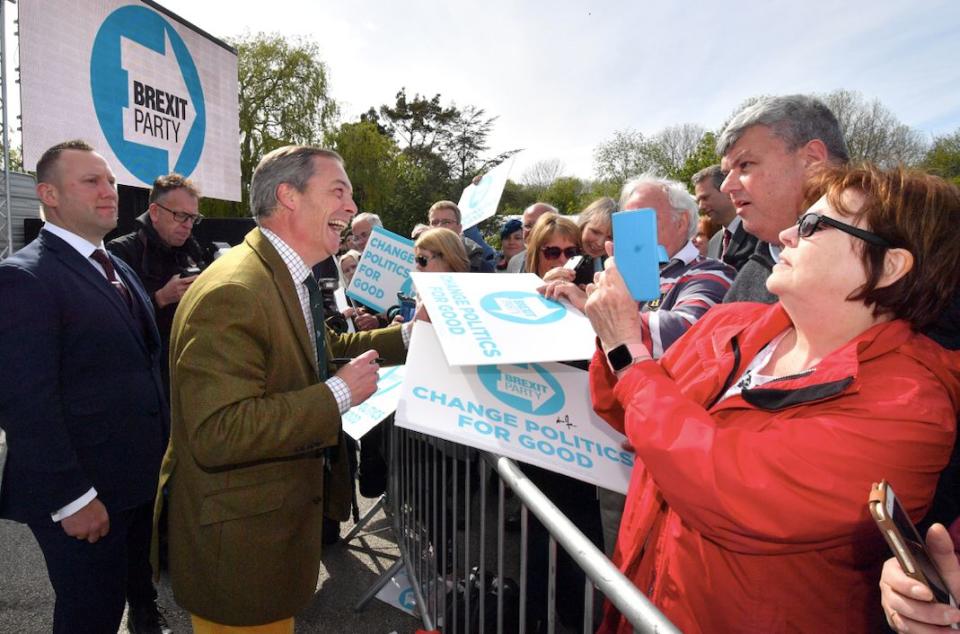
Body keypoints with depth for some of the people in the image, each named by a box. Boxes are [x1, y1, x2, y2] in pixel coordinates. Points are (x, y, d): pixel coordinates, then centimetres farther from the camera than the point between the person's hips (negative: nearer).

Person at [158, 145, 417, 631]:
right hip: (237, 539, -9)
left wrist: (408, 334, 7)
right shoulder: (231, 294, -28)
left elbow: (322, 350, 17)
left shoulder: (289, 279, 5)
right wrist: (339, 394, -28)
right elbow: (217, 435, -33)